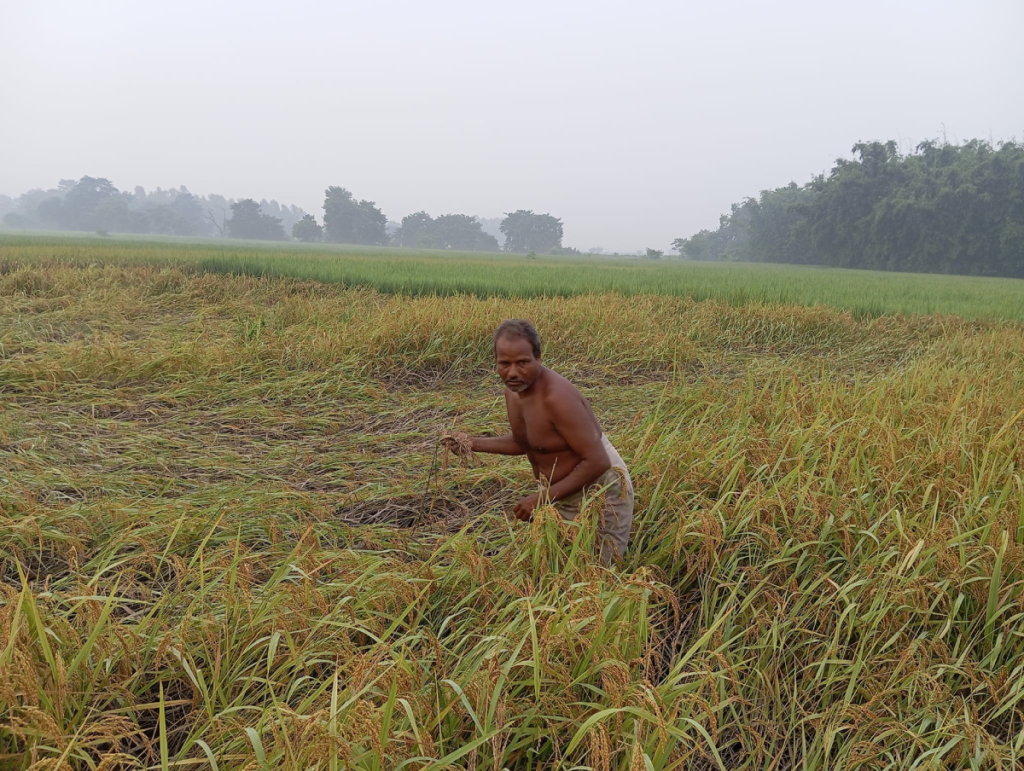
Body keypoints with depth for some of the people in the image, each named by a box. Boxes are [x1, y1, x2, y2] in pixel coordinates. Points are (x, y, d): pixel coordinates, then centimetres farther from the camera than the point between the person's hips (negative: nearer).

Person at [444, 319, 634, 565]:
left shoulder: (557, 396, -30)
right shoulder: (513, 391, -3)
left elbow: (597, 462, -30)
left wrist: (544, 497, -27)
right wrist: (473, 443, 2)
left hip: (600, 494, -8)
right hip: (561, 495, 8)